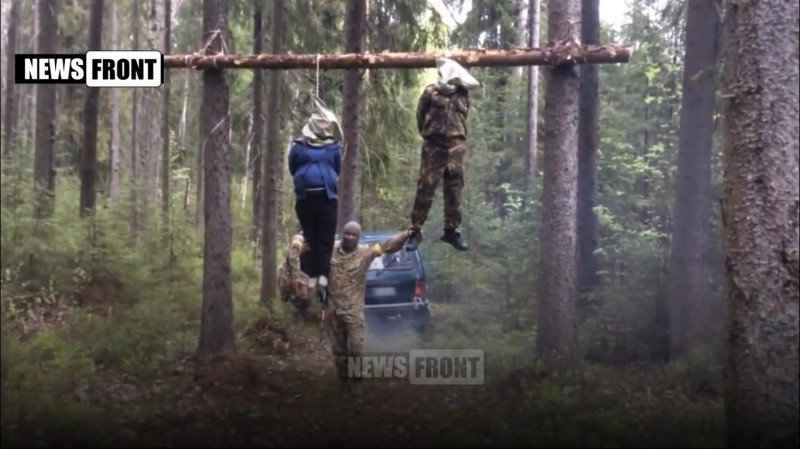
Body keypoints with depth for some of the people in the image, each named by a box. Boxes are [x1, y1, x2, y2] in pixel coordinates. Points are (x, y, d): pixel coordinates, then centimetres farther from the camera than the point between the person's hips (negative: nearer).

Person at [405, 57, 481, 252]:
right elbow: (420, 116, 8)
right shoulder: (431, 92, -2)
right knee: (425, 188, -4)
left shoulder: (463, 95, 8)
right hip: (434, 146, -3)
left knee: (454, 189, 6)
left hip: (455, 147, 3)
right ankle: (415, 231, 1)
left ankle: (452, 231, 16)